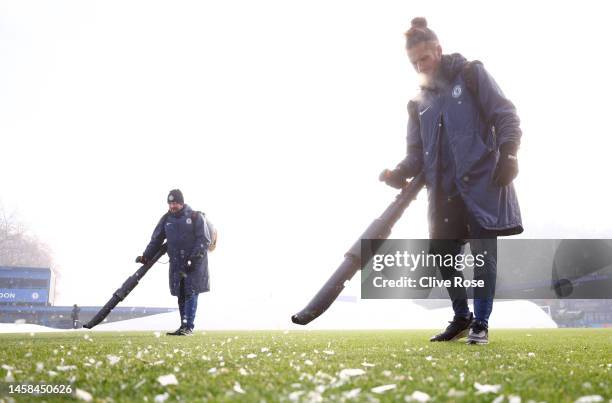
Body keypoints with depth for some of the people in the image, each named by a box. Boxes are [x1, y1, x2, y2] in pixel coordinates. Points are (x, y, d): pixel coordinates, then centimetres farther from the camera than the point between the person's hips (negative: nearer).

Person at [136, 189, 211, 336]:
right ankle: (183, 327, 9)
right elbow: (156, 240, 15)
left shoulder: (195, 217, -3)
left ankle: (189, 327, -7)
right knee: (181, 295, 4)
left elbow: (204, 240, -8)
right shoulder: (166, 219, 11)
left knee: (191, 293, -8)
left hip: (194, 263, -5)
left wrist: (194, 258, -17)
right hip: (176, 263, 5)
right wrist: (146, 257, 5)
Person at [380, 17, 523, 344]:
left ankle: (480, 323, 4)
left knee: (483, 252, -6)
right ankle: (461, 318, 21)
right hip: (444, 189, 5)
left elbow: (506, 116, -1)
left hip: (483, 181, -5)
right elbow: (417, 150, 13)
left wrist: (507, 155, -14)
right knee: (444, 254, 4)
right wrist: (401, 173, -7)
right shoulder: (419, 102, 16)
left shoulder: (471, 75, 2)